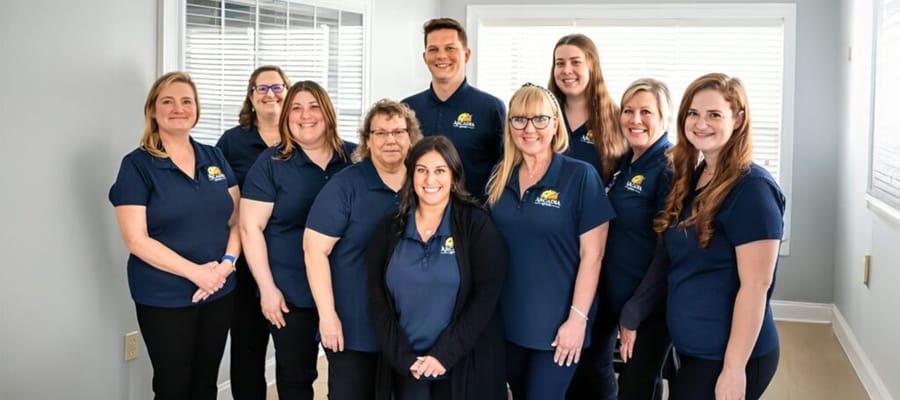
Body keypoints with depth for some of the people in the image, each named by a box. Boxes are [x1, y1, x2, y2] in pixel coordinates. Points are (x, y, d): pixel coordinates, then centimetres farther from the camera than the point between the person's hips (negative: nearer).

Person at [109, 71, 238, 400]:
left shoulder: (215, 158, 7)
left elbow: (237, 219, 6)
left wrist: (227, 263, -12)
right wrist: (195, 272, -19)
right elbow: (136, 240, -13)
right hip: (164, 299, -4)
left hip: (220, 293, 5)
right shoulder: (137, 165, -7)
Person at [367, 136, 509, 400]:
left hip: (465, 366, -2)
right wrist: (403, 357, -9)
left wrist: (444, 355, -15)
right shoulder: (390, 230, 5)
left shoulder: (476, 224, -4)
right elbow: (378, 301, 2)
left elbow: (486, 295, -10)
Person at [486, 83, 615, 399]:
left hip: (556, 323, -5)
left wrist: (578, 317, -15)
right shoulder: (500, 177, 5)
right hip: (508, 319, 5)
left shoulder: (581, 176, -10)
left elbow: (592, 255, -11)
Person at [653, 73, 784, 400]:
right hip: (691, 347, 8)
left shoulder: (751, 188, -17)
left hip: (726, 357, -8)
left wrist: (734, 369, -21)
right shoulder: (690, 177, 7)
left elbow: (756, 285, -20)